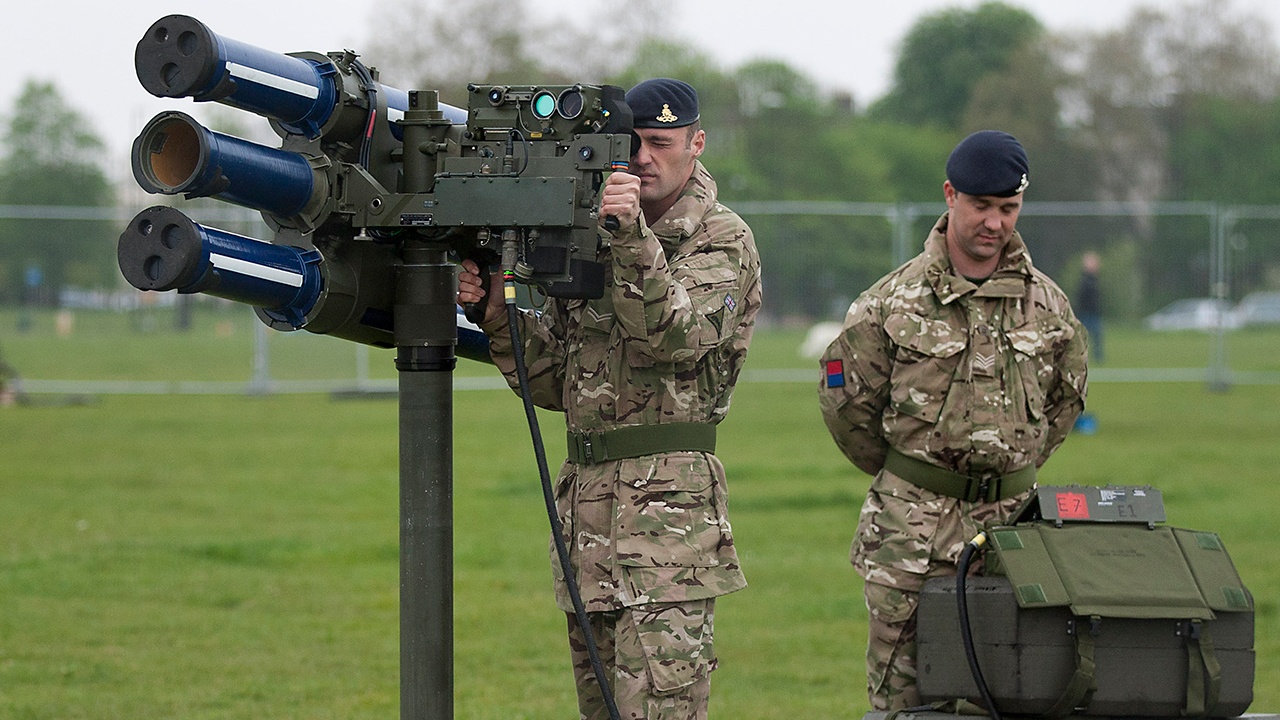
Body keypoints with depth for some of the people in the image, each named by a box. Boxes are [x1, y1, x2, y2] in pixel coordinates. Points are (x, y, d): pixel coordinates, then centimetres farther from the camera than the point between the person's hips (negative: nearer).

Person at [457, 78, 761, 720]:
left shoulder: (723, 241, 0)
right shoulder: (590, 237, 18)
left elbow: (675, 336, -19)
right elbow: (552, 384, 17)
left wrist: (634, 239, -29)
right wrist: (498, 313, 0)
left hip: (669, 504, -7)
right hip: (584, 493, 7)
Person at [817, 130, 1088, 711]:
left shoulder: (1048, 305, 8)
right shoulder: (895, 300, -2)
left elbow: (1065, 400, 22)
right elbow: (845, 400, 5)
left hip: (1010, 517, 3)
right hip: (911, 529, -2)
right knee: (902, 691, -2)